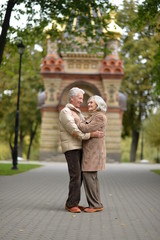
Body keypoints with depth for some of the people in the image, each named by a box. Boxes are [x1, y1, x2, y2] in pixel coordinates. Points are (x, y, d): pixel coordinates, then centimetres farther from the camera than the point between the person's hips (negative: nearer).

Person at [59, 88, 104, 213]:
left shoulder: (78, 112, 19)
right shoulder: (65, 112, -11)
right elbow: (75, 131, -20)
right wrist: (92, 134, -22)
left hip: (79, 148, 9)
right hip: (71, 148, -9)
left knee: (78, 177, 8)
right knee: (76, 177, -11)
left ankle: (73, 203, 14)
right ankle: (71, 204, -4)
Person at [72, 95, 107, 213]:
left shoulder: (100, 117, -14)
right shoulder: (93, 117, 18)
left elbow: (86, 129, -19)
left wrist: (76, 119, -9)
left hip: (94, 151, -10)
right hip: (90, 150, 10)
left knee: (88, 176, -10)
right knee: (92, 177, 9)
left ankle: (95, 205, -5)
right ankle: (97, 204, 13)